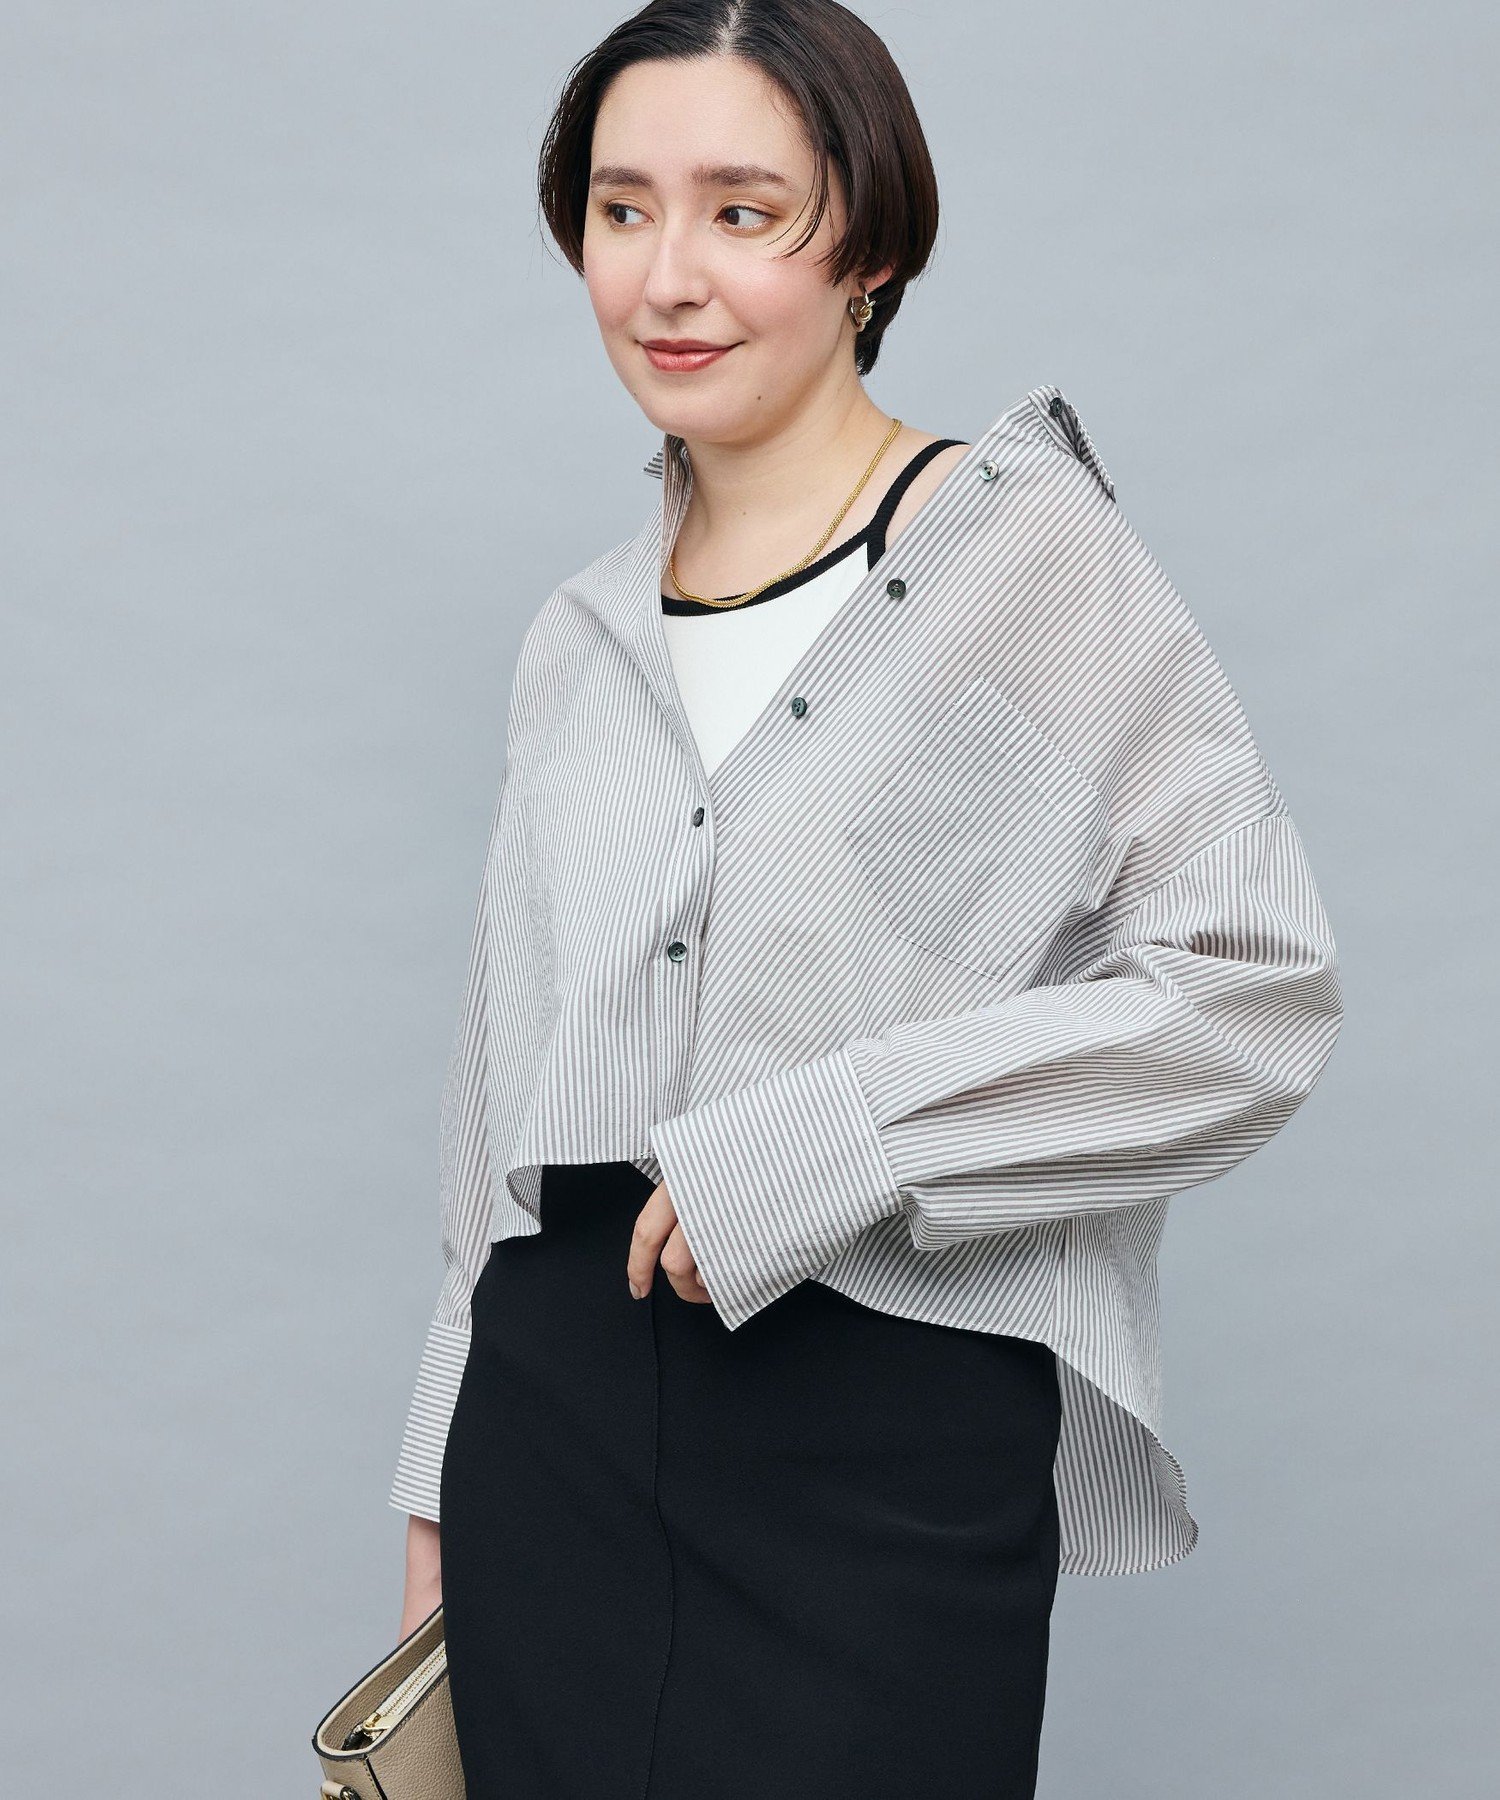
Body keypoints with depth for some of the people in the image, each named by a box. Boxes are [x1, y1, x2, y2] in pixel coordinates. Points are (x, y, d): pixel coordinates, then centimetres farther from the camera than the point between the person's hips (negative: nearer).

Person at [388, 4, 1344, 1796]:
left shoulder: (1039, 560, -5)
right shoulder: (577, 642, 12)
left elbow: (1257, 983, -13)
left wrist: (825, 1139, -17)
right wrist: (448, 1482, 17)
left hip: (897, 1432, -5)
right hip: (557, 1416, 5)